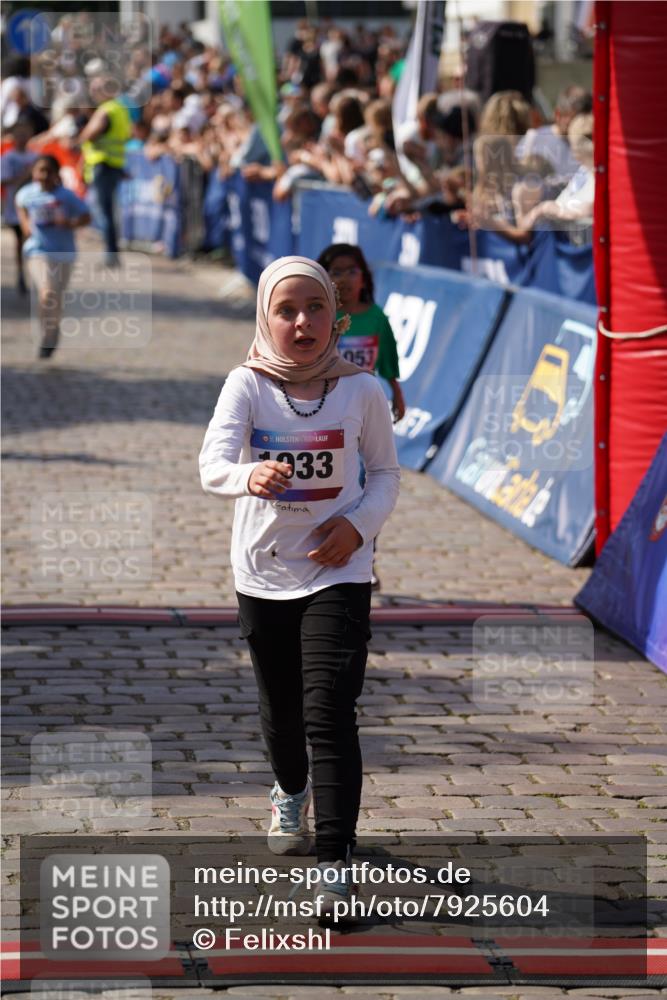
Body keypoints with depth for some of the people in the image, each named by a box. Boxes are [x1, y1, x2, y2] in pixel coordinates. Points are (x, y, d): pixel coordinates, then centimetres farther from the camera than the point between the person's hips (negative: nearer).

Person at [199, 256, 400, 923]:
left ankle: (334, 861, -12)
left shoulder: (360, 390, -6)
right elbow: (212, 464, -22)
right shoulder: (247, 385, -8)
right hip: (263, 571, 2)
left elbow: (385, 473, 6)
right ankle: (290, 793, 50)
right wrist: (249, 476, -45)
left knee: (329, 713, -14)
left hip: (337, 572, -2)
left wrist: (359, 523, -13)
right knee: (280, 708, 18)